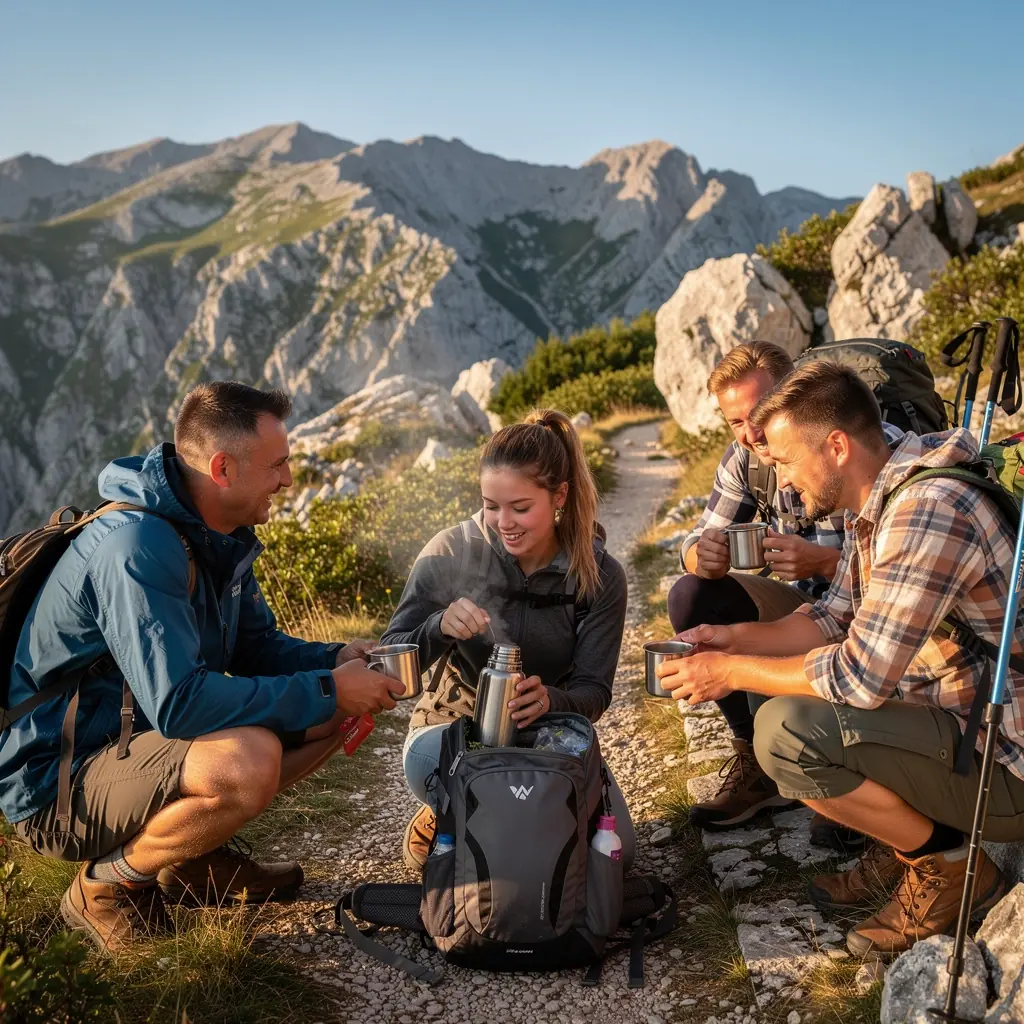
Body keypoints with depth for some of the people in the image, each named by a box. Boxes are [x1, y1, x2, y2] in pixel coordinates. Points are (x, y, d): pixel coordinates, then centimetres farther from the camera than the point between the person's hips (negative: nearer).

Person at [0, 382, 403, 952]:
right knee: (249, 760, -36)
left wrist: (337, 661, -9)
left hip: (144, 741, 9)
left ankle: (197, 853, 12)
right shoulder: (136, 547, -28)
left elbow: (257, 646, 11)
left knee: (340, 708, 3)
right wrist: (324, 691, -27)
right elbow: (179, 702, -35)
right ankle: (108, 884, -8)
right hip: (57, 787, -9)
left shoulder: (222, 535, 2)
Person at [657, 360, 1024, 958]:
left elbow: (860, 677, -28)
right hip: (962, 723, 10)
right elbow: (835, 619, 13)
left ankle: (950, 864, -4)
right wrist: (737, 638, 0)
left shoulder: (927, 511, -27)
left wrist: (732, 672, -16)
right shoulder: (881, 501, 4)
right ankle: (906, 839, 14)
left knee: (787, 730, -26)